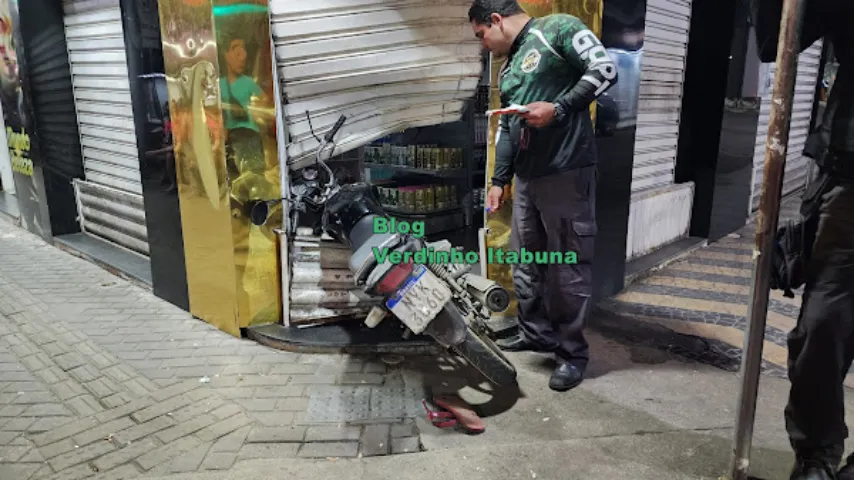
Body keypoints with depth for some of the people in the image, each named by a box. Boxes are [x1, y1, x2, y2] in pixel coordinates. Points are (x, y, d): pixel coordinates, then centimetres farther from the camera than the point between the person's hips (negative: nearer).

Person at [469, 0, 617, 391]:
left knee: (569, 266, -2)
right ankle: (536, 332, 30)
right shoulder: (508, 69, 21)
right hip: (526, 179, 9)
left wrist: (558, 109, -19)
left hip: (567, 174, -8)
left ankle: (573, 352, 11)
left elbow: (605, 69, -12)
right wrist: (499, 179, 19)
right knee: (524, 263, 14)